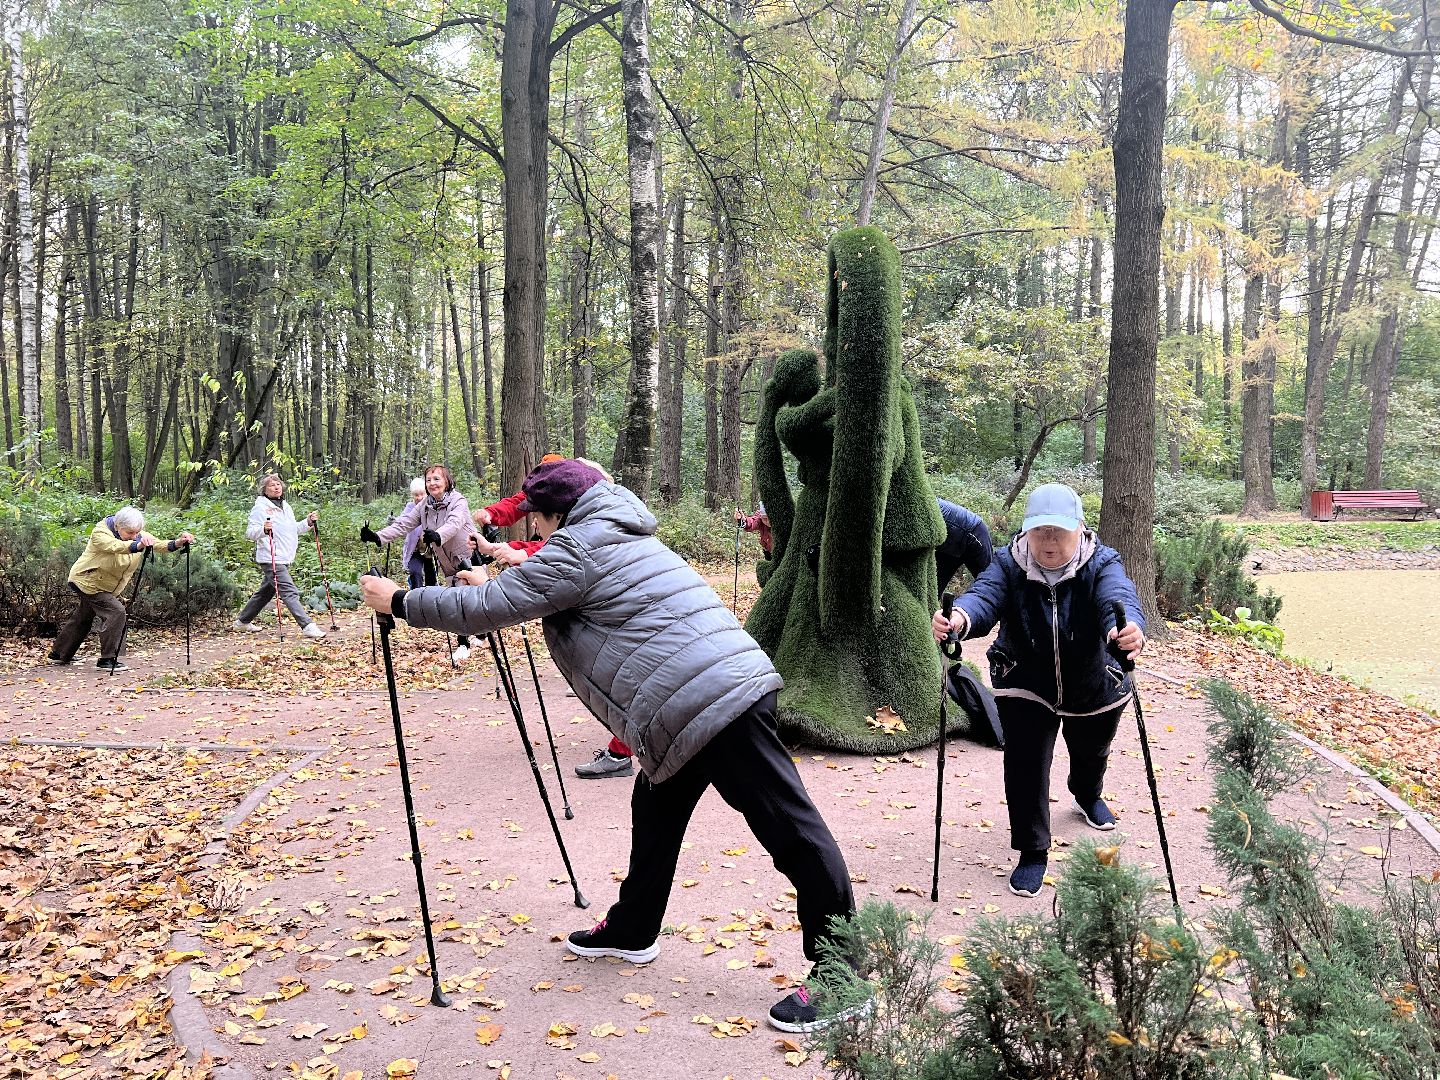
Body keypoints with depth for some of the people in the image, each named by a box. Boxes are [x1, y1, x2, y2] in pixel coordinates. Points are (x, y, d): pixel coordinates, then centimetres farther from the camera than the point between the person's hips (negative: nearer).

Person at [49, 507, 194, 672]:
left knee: (83, 618, 20)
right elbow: (116, 546, -47)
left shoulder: (139, 536, -8)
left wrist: (177, 543, -44)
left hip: (105, 586, 8)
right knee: (116, 612, -20)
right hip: (87, 582, -8)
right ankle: (107, 660, -14)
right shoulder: (100, 533, -26)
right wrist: (137, 546, -67)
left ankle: (58, 654, 38)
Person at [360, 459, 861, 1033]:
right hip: (733, 684, 10)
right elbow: (548, 590, 39)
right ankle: (632, 929, 37)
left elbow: (490, 607, -5)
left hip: (705, 701, -10)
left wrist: (399, 601, 6)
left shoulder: (574, 548, -5)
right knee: (656, 808, 22)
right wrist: (512, 568, 40)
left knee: (792, 831, -6)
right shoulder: (621, 536, 23)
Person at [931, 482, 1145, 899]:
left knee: (1091, 752, 25)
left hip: (1094, 688, 1)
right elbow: (984, 595, -41)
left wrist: (1129, 628, -70)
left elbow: (1118, 598, -45)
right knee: (1024, 763, -13)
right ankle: (1032, 852, 4)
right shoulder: (1008, 564, -22)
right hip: (1025, 686, -1)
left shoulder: (1101, 563, -24)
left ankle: (1088, 796, 61)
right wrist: (959, 619, -66)